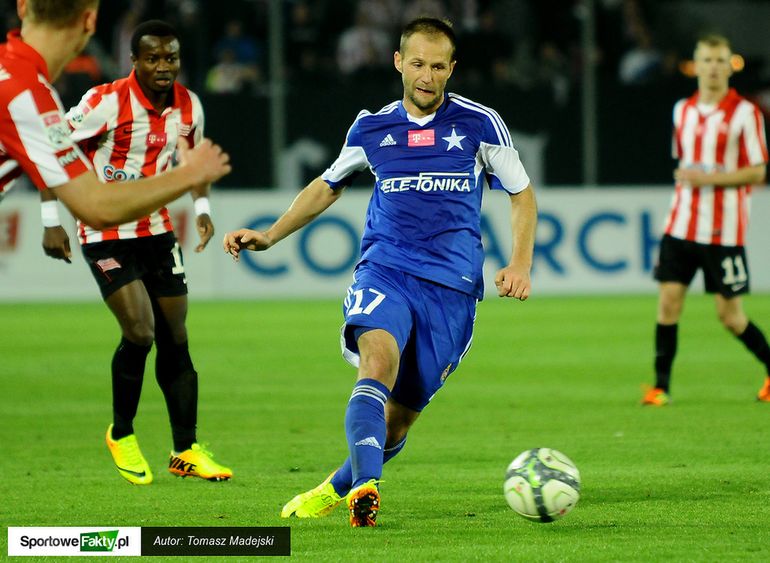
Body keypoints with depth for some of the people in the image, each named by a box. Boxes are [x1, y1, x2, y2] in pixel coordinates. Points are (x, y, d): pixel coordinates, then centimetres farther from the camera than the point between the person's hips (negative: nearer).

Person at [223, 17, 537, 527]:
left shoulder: (479, 123, 2)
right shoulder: (372, 128, 9)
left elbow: (522, 196, 11)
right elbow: (328, 186, 26)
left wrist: (520, 265, -4)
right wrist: (271, 235, 17)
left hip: (451, 287, 0)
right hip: (384, 270, 0)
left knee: (401, 415, 3)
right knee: (378, 361, -31)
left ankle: (338, 488, 28)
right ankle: (366, 485, -46)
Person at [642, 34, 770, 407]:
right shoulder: (683, 110, 10)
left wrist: (709, 178, -18)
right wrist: (683, 177, 8)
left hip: (723, 231, -5)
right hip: (681, 225, 5)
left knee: (729, 316, 1)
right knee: (668, 302, -6)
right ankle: (661, 386, -1)